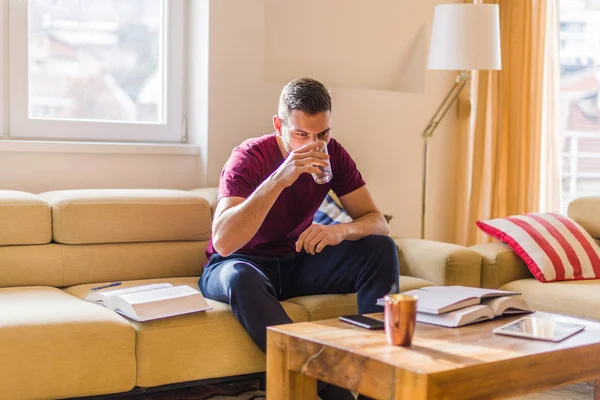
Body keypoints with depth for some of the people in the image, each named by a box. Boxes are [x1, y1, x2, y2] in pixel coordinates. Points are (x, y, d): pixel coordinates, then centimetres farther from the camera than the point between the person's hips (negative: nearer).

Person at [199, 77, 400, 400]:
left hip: (298, 261, 5)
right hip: (244, 263, -4)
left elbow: (377, 222, -9)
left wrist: (341, 231, -32)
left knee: (382, 250, -16)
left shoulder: (332, 155, -7)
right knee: (242, 279, -40)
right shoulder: (250, 158, -22)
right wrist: (279, 179, -42)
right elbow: (223, 242, -36)